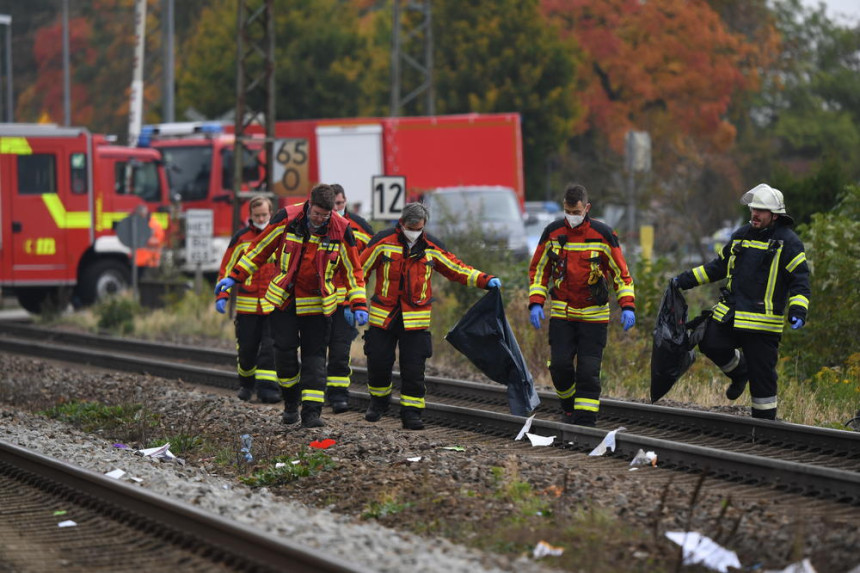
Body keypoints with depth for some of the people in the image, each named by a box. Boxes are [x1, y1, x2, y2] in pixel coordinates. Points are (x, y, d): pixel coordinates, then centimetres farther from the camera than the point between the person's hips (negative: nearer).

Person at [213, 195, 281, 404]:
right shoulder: (241, 238, 4)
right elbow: (227, 267, 6)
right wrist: (222, 296, -3)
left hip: (274, 306, 0)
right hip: (247, 305, 1)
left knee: (270, 348, -10)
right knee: (246, 349, 7)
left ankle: (267, 388, -10)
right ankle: (246, 384, 28)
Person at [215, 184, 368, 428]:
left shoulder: (340, 229, -12)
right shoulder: (287, 218, -13)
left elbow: (353, 269, -2)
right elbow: (260, 248, -1)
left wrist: (359, 305, -10)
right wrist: (234, 277, 0)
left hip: (317, 303, 0)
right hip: (283, 297, 0)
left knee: (314, 355, -3)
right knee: (285, 349, -3)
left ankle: (311, 411, -3)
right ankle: (290, 403, 17)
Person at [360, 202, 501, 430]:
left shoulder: (431, 247, 2)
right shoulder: (383, 242, -5)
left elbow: (457, 269, 10)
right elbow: (361, 269, 2)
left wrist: (485, 281, -1)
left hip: (415, 320, 1)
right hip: (383, 315, -1)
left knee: (413, 368, -5)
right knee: (378, 362, 4)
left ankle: (411, 411, 4)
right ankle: (379, 400, 31)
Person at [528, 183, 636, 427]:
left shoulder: (603, 234, -5)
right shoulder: (553, 232, 0)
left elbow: (621, 273, 1)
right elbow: (538, 270, 10)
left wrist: (627, 307, -10)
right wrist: (536, 303, -3)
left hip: (594, 315, -2)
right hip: (561, 313, 2)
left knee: (588, 371, -7)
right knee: (560, 366, -7)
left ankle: (585, 420, -1)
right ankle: (569, 407, 20)